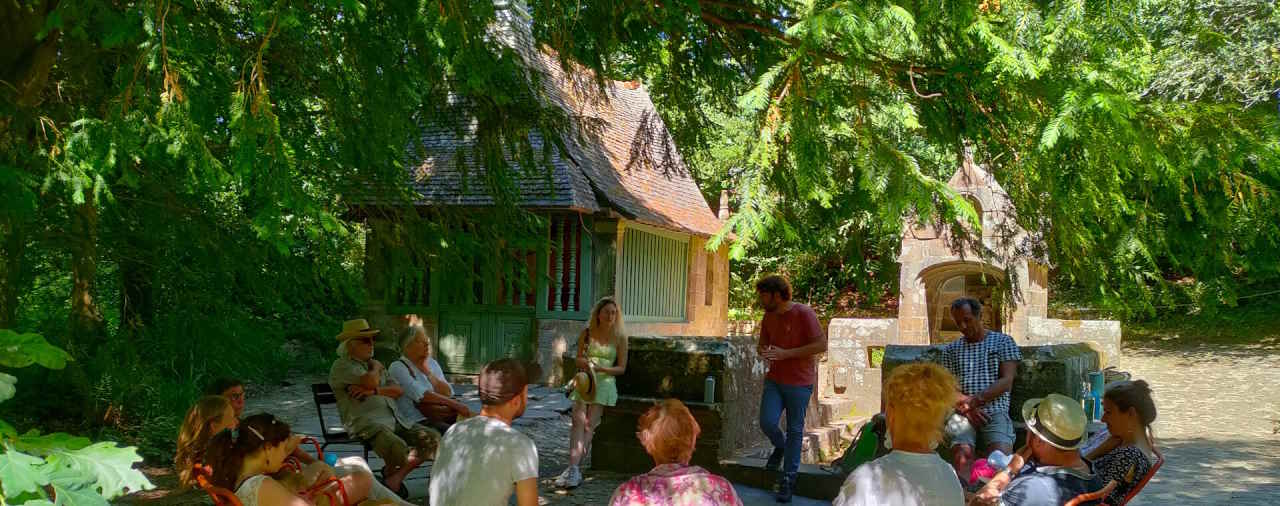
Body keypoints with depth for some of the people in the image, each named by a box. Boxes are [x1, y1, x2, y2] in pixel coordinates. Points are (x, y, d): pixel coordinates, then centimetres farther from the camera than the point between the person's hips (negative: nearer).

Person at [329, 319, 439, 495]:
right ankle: (390, 472, 1)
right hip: (366, 420, -8)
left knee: (432, 438, -10)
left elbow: (398, 390, 14)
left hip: (395, 419, 8)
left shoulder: (373, 364, 27)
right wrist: (375, 367, 6)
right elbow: (371, 381, -17)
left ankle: (397, 475, 3)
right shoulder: (342, 366, 2)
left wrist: (374, 391, -6)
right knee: (397, 447, -35)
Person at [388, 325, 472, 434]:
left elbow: (449, 394, 6)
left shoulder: (432, 363, 19)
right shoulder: (397, 367, -2)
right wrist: (455, 404, -20)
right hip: (419, 421, -6)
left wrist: (428, 372, -3)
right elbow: (421, 395, -15)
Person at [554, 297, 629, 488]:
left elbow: (622, 368, 4)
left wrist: (601, 368, -12)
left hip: (605, 382, -1)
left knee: (589, 425, -16)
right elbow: (579, 359, 15)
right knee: (578, 421, -19)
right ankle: (574, 469, -29)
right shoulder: (586, 333, 10)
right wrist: (584, 363, -9)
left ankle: (573, 468, -21)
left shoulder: (620, 338, 5)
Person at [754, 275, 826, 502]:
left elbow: (821, 345, -19)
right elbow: (762, 344, 16)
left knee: (795, 430, 5)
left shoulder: (803, 314, -16)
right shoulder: (769, 317, 4)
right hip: (774, 379, 5)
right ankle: (779, 447, 25)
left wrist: (785, 353, -23)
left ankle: (788, 479, 18)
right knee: (767, 422, -9)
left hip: (799, 383, -5)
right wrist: (763, 351, -11)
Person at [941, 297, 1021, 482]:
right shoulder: (951, 349, 22)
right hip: (962, 414, 1)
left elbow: (1006, 382, 3)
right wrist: (965, 407, -10)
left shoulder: (1003, 341, 15)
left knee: (1001, 453, -31)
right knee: (962, 452, -31)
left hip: (995, 412, -1)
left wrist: (975, 401, -11)